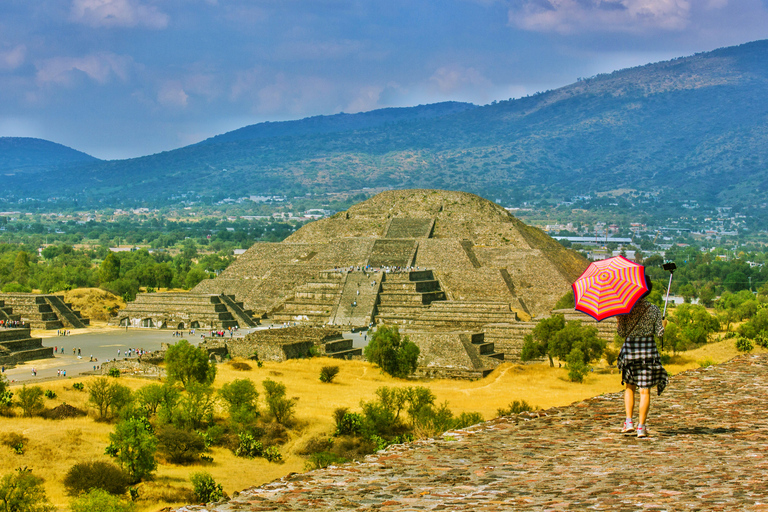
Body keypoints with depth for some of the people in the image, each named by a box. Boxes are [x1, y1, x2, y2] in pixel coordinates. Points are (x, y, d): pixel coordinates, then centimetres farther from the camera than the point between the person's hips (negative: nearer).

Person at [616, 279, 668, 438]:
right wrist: (663, 324, 15)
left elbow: (622, 333, -3)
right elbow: (660, 333, -4)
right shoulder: (654, 309, -5)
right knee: (645, 390, 2)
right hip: (648, 350, -1)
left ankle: (628, 421, 6)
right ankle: (641, 427, 0)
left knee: (629, 387, 17)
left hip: (630, 349, 1)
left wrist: (618, 324, 15)